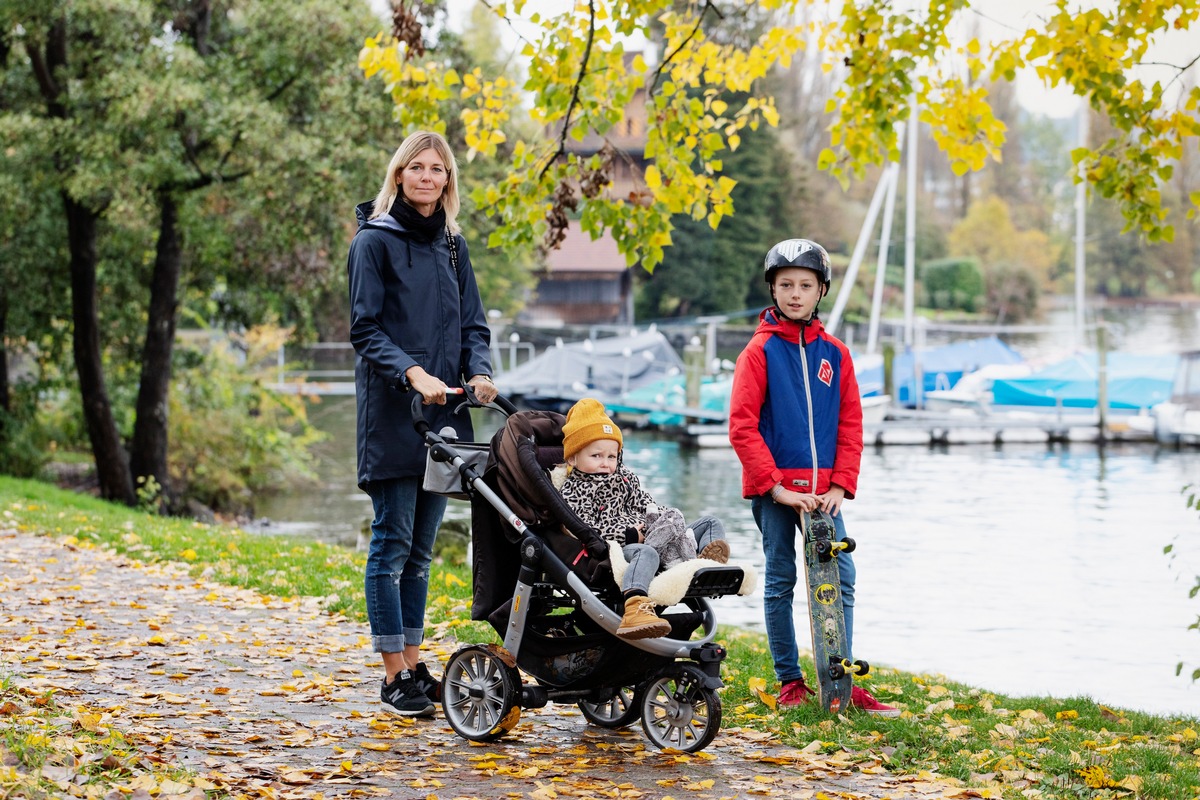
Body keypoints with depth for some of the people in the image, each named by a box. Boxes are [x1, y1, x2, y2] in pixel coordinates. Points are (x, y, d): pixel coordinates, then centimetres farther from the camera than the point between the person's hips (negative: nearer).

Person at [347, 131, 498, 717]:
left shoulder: (452, 246, 15)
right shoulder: (375, 240, -3)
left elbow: (473, 325, 14)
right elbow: (365, 330, -9)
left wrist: (479, 372, -6)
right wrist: (413, 373, -23)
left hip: (442, 414, 6)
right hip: (391, 414, -6)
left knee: (421, 547, 10)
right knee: (392, 543, -4)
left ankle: (414, 663, 17)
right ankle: (395, 676, -1)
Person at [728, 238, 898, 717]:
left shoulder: (835, 353, 8)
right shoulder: (761, 349, -2)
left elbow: (850, 424, 9)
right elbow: (742, 425, -7)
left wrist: (840, 485, -3)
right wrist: (775, 486, -13)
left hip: (822, 490, 3)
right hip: (774, 489, -3)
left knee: (841, 577, -1)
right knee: (780, 580, 3)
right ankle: (789, 680, 12)